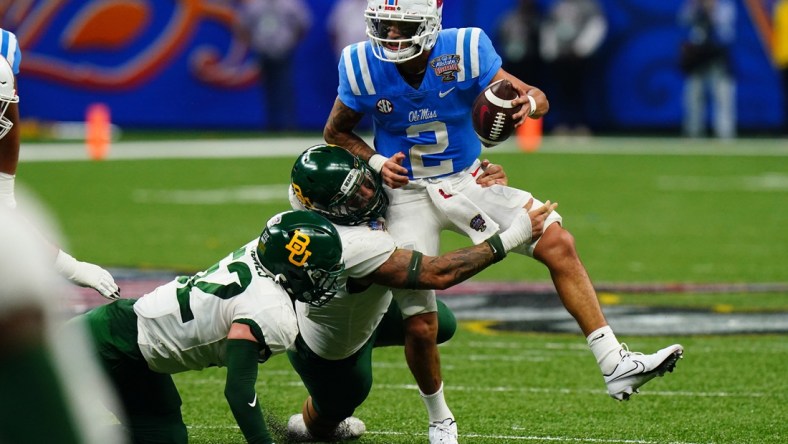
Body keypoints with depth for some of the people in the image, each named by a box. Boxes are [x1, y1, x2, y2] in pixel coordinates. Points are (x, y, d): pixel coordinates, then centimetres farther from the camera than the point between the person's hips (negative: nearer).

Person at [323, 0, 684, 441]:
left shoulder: (464, 51, -18)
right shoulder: (363, 66, -16)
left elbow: (536, 96, -17)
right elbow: (336, 131, -1)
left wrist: (530, 102, -42)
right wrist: (376, 162, -20)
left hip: (467, 179, 1)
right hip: (408, 192, -1)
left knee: (558, 244, -17)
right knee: (420, 327, -5)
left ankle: (616, 365, -13)